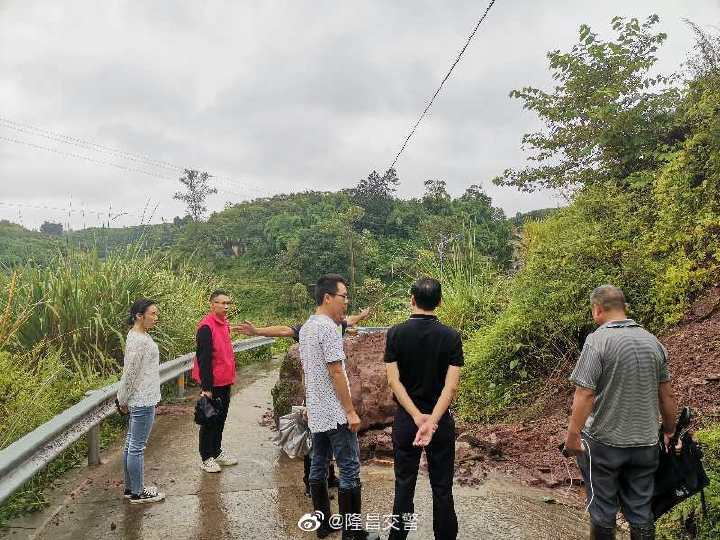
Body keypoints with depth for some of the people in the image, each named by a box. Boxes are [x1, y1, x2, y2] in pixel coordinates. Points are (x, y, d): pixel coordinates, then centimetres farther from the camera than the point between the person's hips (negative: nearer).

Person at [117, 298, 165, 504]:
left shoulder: (138, 335, 10)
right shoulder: (139, 340, -21)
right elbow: (130, 373, -18)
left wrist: (123, 399, 20)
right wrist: (123, 400, -7)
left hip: (138, 400, 10)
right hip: (142, 401, -10)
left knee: (131, 444, 17)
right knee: (137, 447, 2)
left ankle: (131, 488, 29)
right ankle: (137, 493, 14)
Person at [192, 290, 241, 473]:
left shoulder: (224, 323, 9)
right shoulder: (206, 327, -19)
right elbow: (204, 358, -21)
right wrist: (206, 387, -22)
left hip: (225, 381, 8)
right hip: (212, 383, -8)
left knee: (221, 418, 18)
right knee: (210, 420, 5)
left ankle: (217, 450, 33)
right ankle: (207, 458, 17)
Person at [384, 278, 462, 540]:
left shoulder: (395, 333, -7)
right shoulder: (451, 336, -8)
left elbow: (393, 380, -14)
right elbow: (451, 385, -16)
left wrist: (418, 418, -17)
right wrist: (432, 421, -21)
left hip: (405, 419, 1)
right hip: (441, 419, 0)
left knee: (404, 484, 13)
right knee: (442, 487, 11)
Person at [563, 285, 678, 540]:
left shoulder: (597, 341, -16)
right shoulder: (653, 341, 4)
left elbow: (585, 394, -21)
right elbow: (667, 395, 10)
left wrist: (572, 435, -14)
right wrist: (669, 431, 22)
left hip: (604, 442, -5)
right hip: (645, 443, 5)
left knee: (602, 509, 10)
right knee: (641, 510, 15)